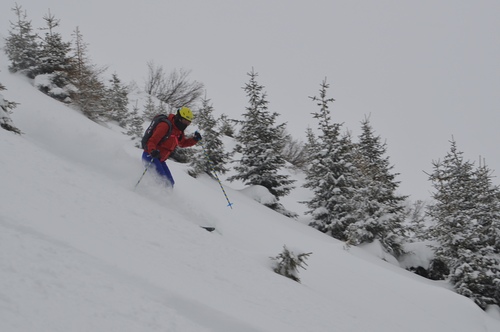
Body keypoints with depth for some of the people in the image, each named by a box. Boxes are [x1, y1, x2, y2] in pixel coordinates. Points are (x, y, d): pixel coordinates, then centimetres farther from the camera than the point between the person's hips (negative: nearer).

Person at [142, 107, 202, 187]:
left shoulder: (179, 132, 11)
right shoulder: (165, 126, -18)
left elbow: (183, 143, 29)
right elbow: (152, 141, -24)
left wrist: (195, 139, 11)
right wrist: (153, 151, -45)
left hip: (160, 159, 9)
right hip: (150, 156, -9)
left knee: (169, 182, 4)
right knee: (161, 180, -24)